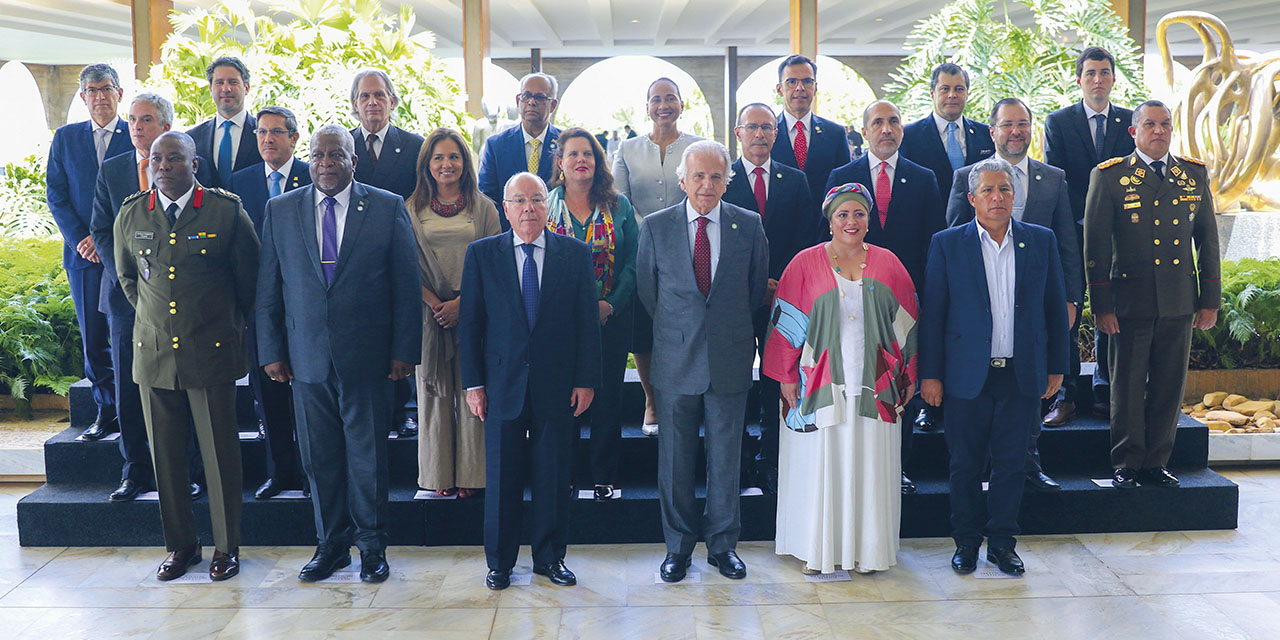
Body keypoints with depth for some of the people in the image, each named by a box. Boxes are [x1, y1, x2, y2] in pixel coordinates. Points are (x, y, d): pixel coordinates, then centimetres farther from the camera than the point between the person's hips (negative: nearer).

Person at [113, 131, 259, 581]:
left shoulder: (227, 212, -5)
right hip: (153, 354, 3)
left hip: (212, 354, -3)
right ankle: (180, 545, 24)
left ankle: (226, 546, 16)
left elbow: (249, 278, 5)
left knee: (220, 454, 2)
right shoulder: (130, 215, 6)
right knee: (165, 455, 9)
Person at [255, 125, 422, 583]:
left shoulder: (388, 208, 2)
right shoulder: (280, 210, 8)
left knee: (368, 454, 5)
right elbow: (268, 288, 9)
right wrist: (271, 351, 4)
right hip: (307, 356, 2)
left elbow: (407, 285, 1)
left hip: (367, 356, -2)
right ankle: (331, 545, 24)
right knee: (319, 457, 9)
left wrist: (404, 350, -3)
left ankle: (372, 546, 21)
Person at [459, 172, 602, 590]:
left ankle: (549, 557, 24)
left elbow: (587, 321, 3)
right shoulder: (482, 254, 4)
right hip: (503, 384, 0)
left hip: (556, 384, 0)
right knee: (501, 478, 7)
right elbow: (470, 323, 3)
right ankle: (500, 562, 22)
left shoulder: (576, 254, 4)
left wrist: (586, 380, -2)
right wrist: (472, 383, -2)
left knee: (553, 477, 8)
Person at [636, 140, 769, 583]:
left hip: (730, 360, 0)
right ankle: (678, 546, 22)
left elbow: (757, 286, 12)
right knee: (675, 459, 7)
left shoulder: (749, 226, 2)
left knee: (726, 456, 8)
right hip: (675, 362, 0)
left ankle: (722, 544, 24)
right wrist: (675, 329, 11)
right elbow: (647, 289, 9)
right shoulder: (656, 227, 1)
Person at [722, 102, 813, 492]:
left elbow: (805, 240, 6)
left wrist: (779, 282, -7)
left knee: (777, 383, 4)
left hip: (782, 297, 2)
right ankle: (739, 468, 14)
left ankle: (771, 464, 14)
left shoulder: (795, 181, 11)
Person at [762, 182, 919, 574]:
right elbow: (788, 322, 1)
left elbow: (906, 322, 10)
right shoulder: (806, 264, 2)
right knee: (819, 462, 2)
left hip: (875, 387, 2)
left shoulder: (887, 264, 9)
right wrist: (787, 376, -3)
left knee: (870, 464, 5)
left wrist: (908, 377, 7)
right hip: (822, 386, -2)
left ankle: (867, 548, 18)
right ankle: (816, 549, 14)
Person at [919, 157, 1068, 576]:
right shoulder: (947, 244, 0)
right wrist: (930, 374, -4)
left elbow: (1055, 308, 10)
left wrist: (1056, 367, 7)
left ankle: (1002, 542, 22)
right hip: (968, 375, -1)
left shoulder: (1041, 241, 6)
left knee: (1012, 463, 8)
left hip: (1023, 375, 2)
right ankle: (966, 542, 22)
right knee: (966, 465, 7)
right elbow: (932, 313, -1)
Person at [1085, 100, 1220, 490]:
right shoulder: (1108, 176, -1)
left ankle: (1156, 463, 20)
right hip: (1130, 301, -3)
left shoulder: (1195, 174, 10)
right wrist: (1101, 306, -7)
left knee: (1169, 386, 7)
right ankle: (1126, 464, 16)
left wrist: (1210, 300, 8)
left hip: (1180, 303, 3)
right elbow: (1095, 245, -3)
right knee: (1127, 386, 3)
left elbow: (1208, 240, 13)